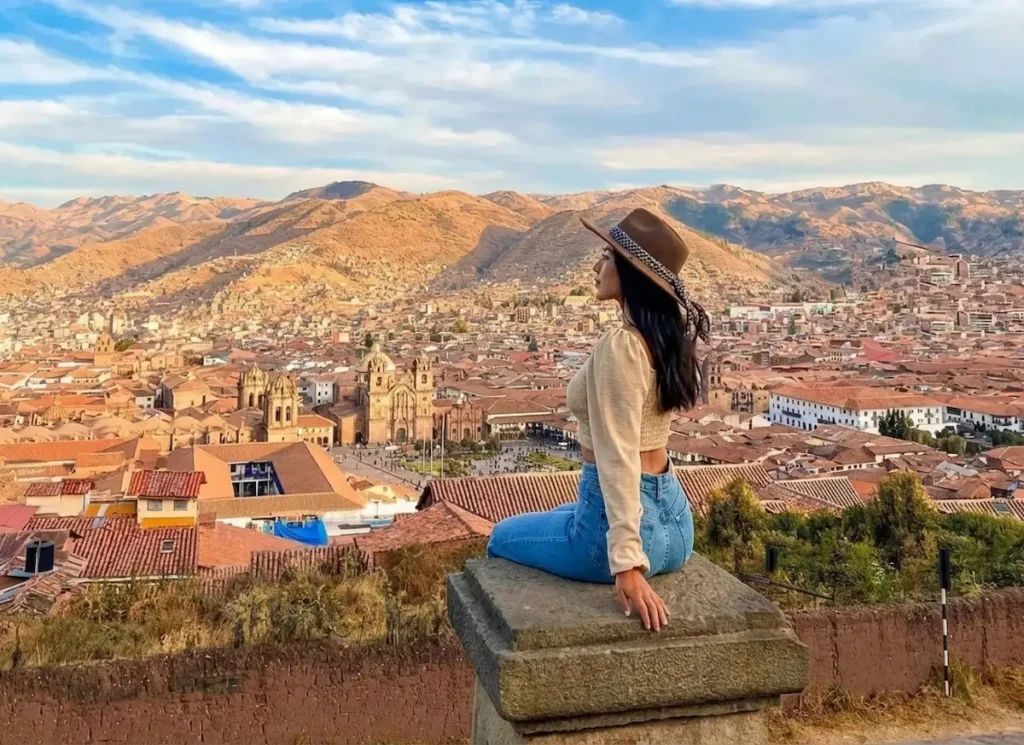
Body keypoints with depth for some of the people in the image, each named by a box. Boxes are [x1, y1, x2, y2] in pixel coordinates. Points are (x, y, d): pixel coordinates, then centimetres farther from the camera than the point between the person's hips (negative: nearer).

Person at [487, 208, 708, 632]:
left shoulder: (619, 347, -22)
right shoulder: (664, 338, 4)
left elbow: (619, 460, -26)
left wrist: (627, 564, -26)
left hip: (621, 521, -8)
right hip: (672, 518, 8)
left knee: (503, 538, 19)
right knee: (559, 517, 36)